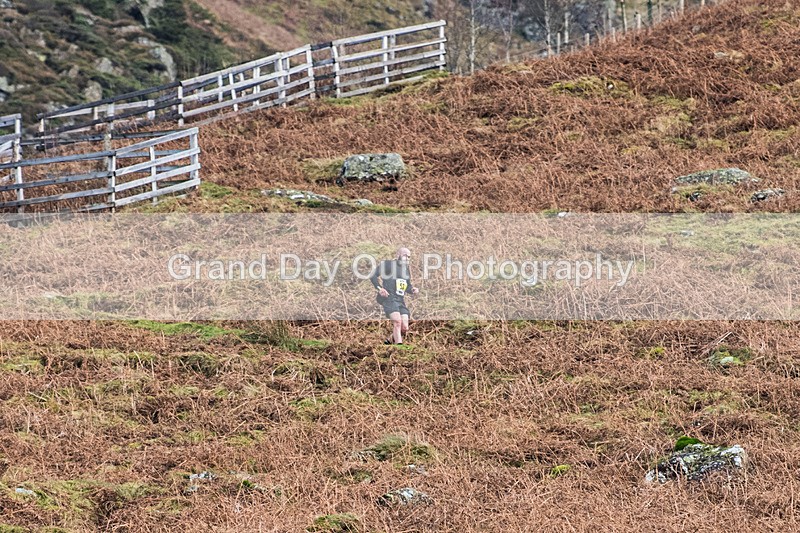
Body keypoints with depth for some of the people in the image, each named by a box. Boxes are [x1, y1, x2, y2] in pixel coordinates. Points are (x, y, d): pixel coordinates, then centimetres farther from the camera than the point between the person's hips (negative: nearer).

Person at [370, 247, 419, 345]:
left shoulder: (406, 269, 22)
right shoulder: (388, 264, 0)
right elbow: (373, 276, -2)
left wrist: (412, 289, 7)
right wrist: (379, 288, -15)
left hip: (401, 301, 7)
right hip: (389, 299, -7)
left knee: (404, 328, -2)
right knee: (397, 322, -24)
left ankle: (389, 341, 20)